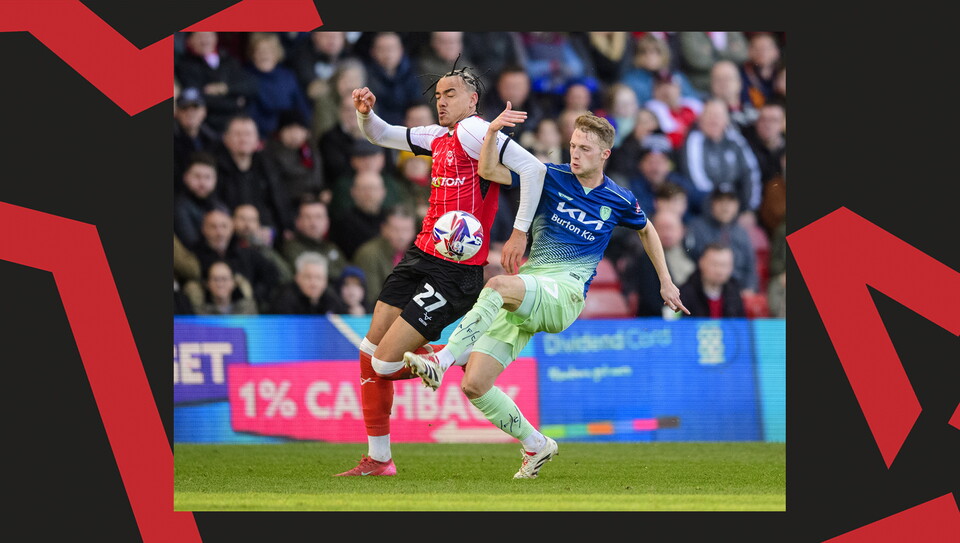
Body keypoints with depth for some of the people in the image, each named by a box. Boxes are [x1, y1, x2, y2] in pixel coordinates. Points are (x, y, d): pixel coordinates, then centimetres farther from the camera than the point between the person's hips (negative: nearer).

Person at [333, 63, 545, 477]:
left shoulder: (473, 131, -12)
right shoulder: (437, 137, 14)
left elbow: (533, 168, -22)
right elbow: (381, 136, 27)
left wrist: (520, 232, -24)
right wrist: (365, 113, 4)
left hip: (455, 272, -9)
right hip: (421, 256, 9)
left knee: (385, 362, -12)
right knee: (369, 353, 6)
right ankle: (378, 459, 16)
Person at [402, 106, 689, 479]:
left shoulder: (619, 202, 9)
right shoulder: (551, 178, 9)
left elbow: (647, 230, 30)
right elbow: (488, 170, 1)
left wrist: (666, 282, 32)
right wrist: (493, 131, -17)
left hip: (563, 294, -4)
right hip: (522, 298, 4)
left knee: (498, 286, -37)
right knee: (474, 385, -9)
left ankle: (442, 359, -48)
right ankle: (536, 445, 12)